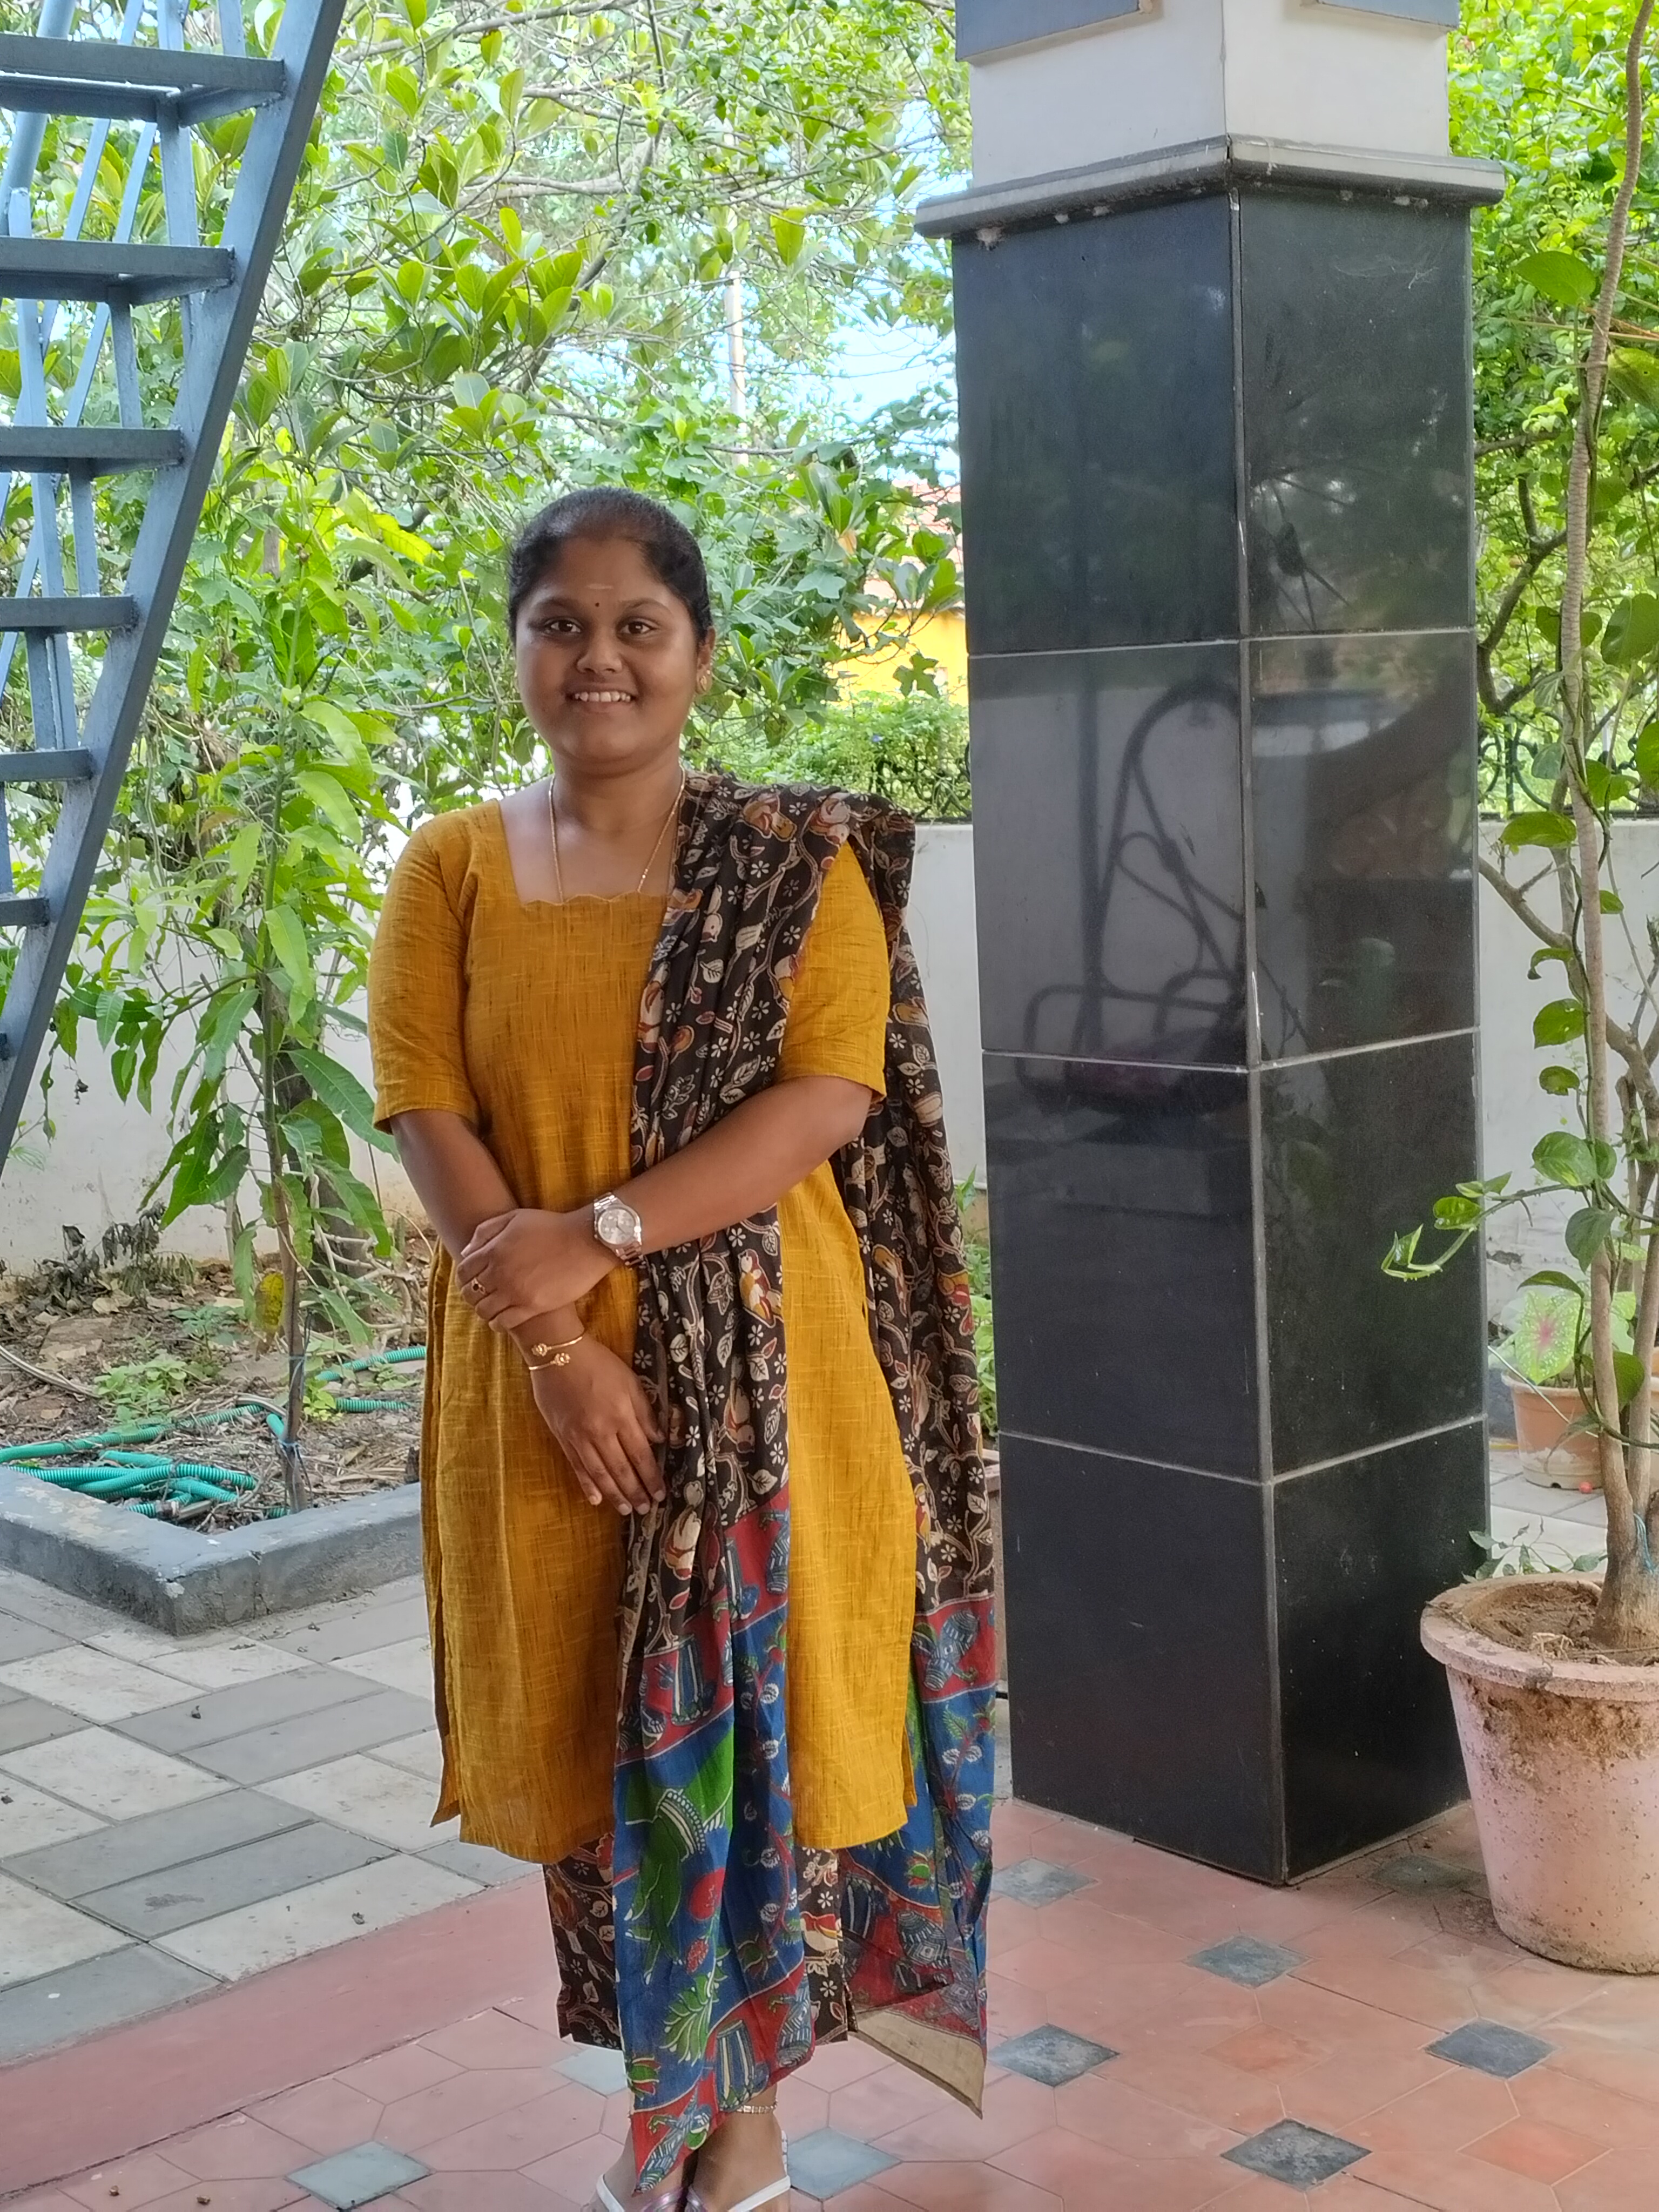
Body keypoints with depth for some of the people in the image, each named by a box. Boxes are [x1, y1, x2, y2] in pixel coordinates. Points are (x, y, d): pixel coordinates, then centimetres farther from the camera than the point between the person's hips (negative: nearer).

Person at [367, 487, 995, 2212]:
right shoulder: (451, 870, 4)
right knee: (595, 1725, 9)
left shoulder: (798, 863, 0)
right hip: (543, 1375, 1)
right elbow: (428, 1120, -4)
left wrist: (594, 1238, -20)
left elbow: (833, 1099, -11)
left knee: (754, 1711, 5)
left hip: (763, 1363, -1)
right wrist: (560, 1344, -16)